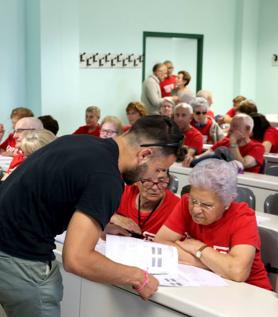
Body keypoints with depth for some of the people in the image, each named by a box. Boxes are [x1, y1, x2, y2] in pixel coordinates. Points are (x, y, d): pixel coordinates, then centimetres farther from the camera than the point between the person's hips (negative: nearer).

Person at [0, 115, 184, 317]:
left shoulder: (80, 140, 5)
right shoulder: (107, 179, -21)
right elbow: (77, 259, -26)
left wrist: (106, 221, 24)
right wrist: (138, 278, -13)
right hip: (21, 260, -9)